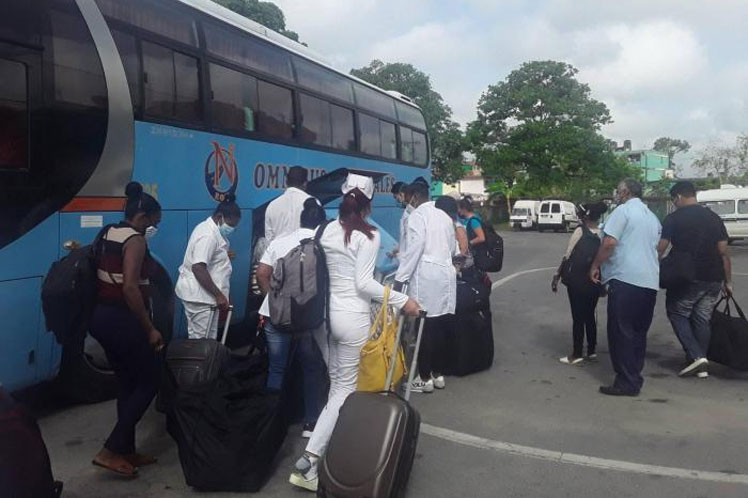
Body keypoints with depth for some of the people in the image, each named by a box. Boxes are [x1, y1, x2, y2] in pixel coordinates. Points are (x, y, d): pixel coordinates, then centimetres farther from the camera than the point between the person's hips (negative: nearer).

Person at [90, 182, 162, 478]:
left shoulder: (109, 234, 12)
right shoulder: (135, 240, -15)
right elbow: (130, 288, -25)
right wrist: (150, 328, -19)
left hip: (102, 316, 9)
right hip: (122, 319, -9)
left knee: (127, 383, 17)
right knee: (148, 382, 4)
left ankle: (126, 451, 24)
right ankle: (110, 451, 3)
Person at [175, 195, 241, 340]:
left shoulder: (212, 230, 13)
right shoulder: (208, 234, -19)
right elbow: (198, 268, -27)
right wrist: (219, 295, -24)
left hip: (202, 294, 10)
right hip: (200, 295, -10)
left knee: (207, 339, 14)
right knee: (199, 340, -5)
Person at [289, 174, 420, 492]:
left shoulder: (328, 230, 6)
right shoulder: (368, 235, -10)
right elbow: (364, 284, -15)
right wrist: (402, 301, -10)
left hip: (326, 313, 7)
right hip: (353, 317, -6)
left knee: (336, 384, 17)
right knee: (347, 389, 0)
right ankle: (309, 460, -6)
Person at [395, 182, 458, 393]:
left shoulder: (417, 215, -6)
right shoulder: (444, 215, 16)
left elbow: (414, 248, -15)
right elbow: (453, 248, 21)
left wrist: (401, 277, -11)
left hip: (425, 276, -7)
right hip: (446, 273, 7)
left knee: (425, 327, -1)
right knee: (440, 327, 11)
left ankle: (425, 378, 5)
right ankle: (437, 374, 20)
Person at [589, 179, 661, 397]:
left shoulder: (623, 210, -4)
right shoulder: (653, 217, 20)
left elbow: (610, 242, -15)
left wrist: (595, 266, -4)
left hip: (625, 278, -8)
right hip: (650, 281, 8)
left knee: (621, 332, -2)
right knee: (638, 333, 14)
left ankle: (626, 382, -1)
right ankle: (634, 377, 19)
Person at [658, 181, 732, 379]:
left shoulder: (673, 218, -5)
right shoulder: (714, 218, 9)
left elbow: (660, 249, -8)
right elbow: (723, 252, 7)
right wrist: (728, 282, 12)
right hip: (713, 279, 5)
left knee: (677, 313, 9)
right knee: (702, 319, 12)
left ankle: (696, 356, -4)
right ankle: (701, 366, 15)